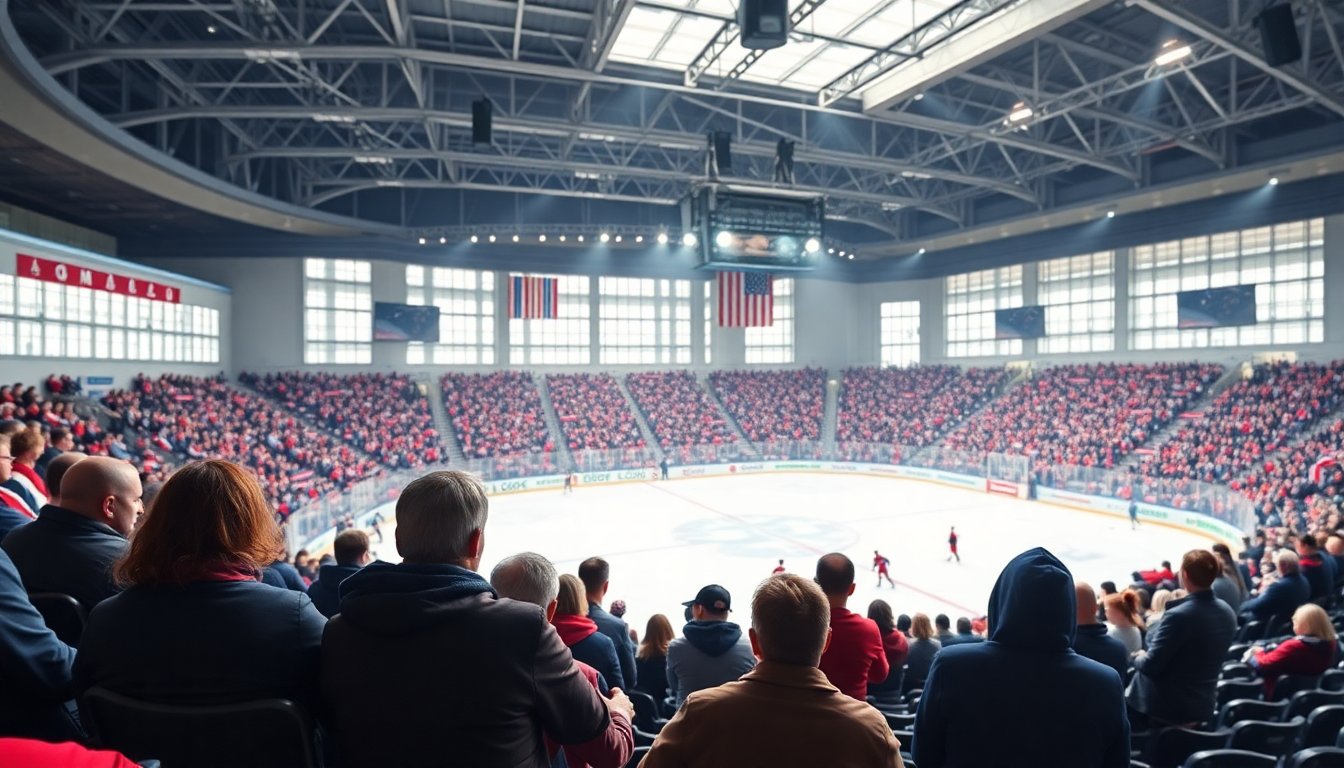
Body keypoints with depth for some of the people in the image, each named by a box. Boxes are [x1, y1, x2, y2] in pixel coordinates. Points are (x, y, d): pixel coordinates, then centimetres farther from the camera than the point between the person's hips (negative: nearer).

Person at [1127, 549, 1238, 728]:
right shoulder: (1228, 613, -1)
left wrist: (1138, 657, -1)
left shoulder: (1178, 616, -27)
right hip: (1202, 705, 8)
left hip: (1165, 707, -7)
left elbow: (1150, 665, -22)